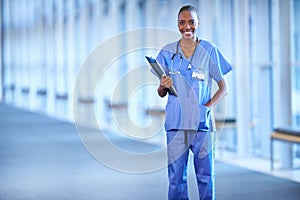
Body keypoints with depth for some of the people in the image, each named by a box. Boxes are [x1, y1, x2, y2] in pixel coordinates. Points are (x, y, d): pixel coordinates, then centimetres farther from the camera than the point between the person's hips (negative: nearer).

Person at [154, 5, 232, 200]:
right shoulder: (167, 52, 7)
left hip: (203, 123, -1)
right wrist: (163, 86, -11)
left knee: (206, 175, 1)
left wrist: (208, 107, -11)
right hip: (176, 123, 1)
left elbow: (224, 88, 4)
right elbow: (161, 93, 12)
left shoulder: (209, 50, 2)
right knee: (176, 177, 1)